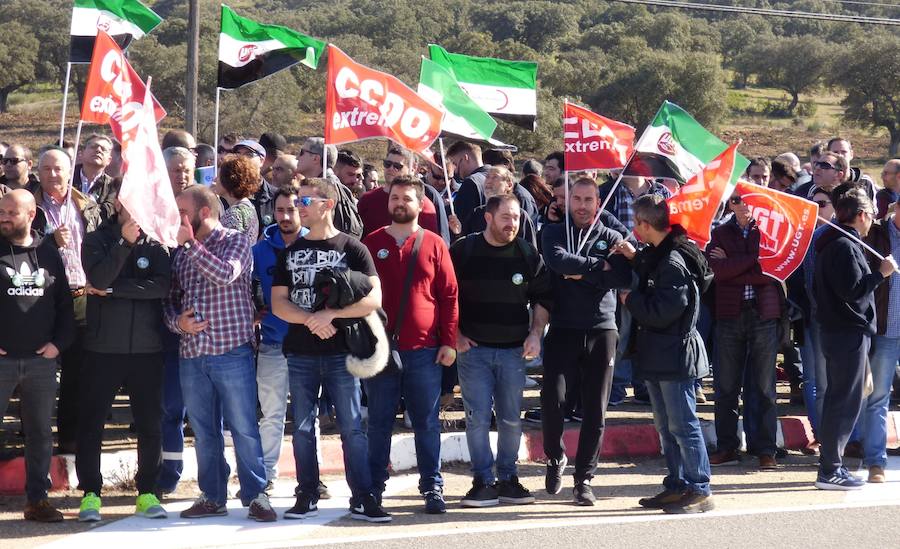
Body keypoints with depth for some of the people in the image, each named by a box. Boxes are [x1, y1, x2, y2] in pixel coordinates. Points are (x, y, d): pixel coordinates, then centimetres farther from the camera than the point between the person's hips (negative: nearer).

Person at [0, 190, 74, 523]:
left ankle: (37, 499, 17)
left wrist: (60, 341, 1)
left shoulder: (50, 252, 7)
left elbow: (65, 302, 11)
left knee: (40, 433, 8)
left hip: (41, 359, 3)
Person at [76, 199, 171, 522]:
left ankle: (147, 493, 16)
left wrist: (113, 289, -14)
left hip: (147, 350, 1)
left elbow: (162, 286, -12)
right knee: (91, 423, 1)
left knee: (150, 425, 5)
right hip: (102, 349, -1)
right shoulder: (96, 241, 3)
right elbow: (98, 278, -15)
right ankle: (90, 494, 10)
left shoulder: (155, 244, 5)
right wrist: (124, 243, -23)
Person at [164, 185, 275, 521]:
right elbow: (171, 298, 17)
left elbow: (225, 274, -21)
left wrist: (190, 243, -14)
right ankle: (212, 497, 20)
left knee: (244, 428, -3)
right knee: (204, 432, 10)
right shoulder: (181, 252, 13)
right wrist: (176, 322, -4)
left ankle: (255, 496, 5)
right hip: (192, 355, 5)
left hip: (232, 352, -5)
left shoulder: (236, 241, -2)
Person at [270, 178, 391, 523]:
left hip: (341, 352, -3)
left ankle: (362, 500, 0)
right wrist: (311, 320, -13)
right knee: (303, 428, 7)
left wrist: (330, 314, -17)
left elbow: (374, 299, -9)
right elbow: (278, 303, 5)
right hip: (300, 352, 4)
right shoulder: (290, 252, 12)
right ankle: (307, 497, 15)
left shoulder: (352, 249, 0)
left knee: (352, 427, -4)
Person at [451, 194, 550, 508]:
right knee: (478, 418, -5)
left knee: (511, 419, 5)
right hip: (473, 349, -2)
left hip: (514, 349, 2)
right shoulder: (463, 251, -1)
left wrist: (535, 334, 1)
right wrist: (455, 334, -1)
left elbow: (542, 298, 12)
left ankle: (508, 479, 15)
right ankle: (484, 481, 1)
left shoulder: (528, 254, 5)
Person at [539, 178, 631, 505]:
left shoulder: (611, 238, 10)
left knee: (595, 410, 2)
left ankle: (584, 479, 11)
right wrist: (598, 266, -11)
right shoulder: (554, 233, 8)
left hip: (601, 330, 1)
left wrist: (581, 273, -11)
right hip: (563, 329, -1)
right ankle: (555, 458, 14)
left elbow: (625, 277, -6)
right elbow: (557, 260, -14)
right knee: (553, 399, -12)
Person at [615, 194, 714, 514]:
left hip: (675, 353, -10)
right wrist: (634, 257, 16)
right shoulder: (658, 254, 10)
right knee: (665, 425, 15)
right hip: (657, 355, 10)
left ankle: (700, 490, 1)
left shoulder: (674, 262, -21)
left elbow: (662, 311, -24)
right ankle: (677, 485, 23)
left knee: (682, 425, -5)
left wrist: (630, 299, -9)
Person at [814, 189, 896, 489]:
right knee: (845, 402, -6)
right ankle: (830, 470, -4)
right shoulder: (844, 246, -17)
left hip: (837, 331, 10)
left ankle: (831, 464, 19)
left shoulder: (834, 243, 15)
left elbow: (824, 287, 19)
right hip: (849, 333, -10)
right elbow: (852, 290, -23)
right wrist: (881, 273, -13)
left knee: (838, 399, 14)